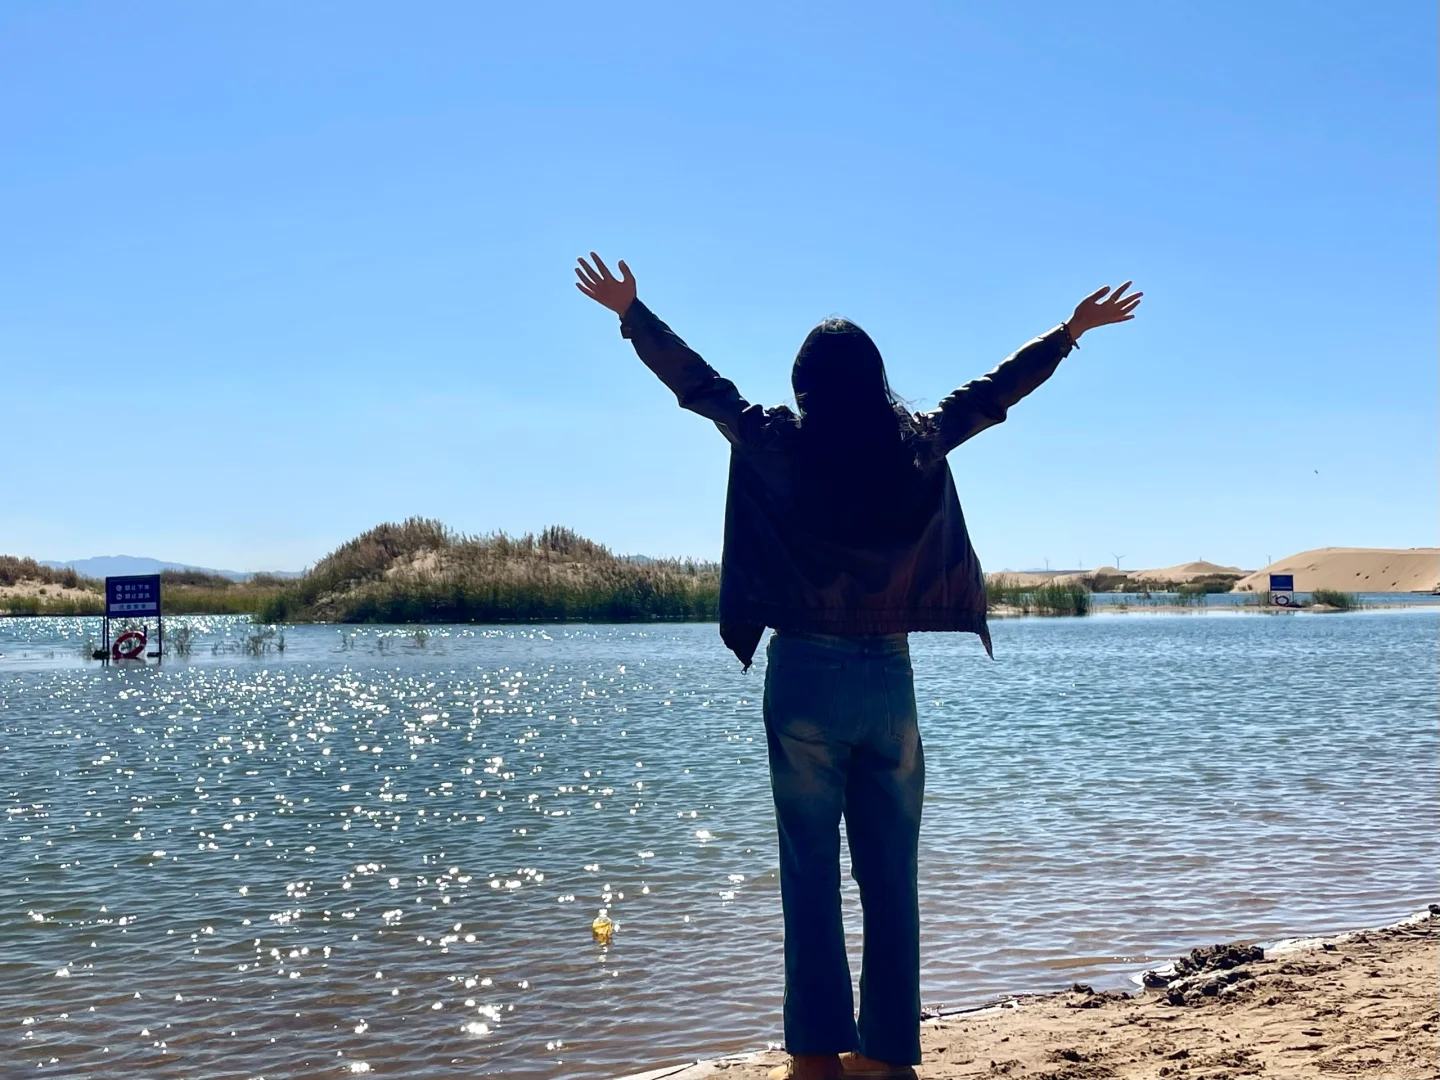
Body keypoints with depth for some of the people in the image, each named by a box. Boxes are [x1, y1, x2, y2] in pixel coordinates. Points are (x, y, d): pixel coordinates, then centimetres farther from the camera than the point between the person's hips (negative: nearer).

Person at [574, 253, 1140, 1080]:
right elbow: (997, 389, 12)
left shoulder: (778, 443, -5)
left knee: (812, 871, 2)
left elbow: (699, 382, 6)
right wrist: (1071, 331, 26)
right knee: (892, 874, 8)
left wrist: (631, 310, 19)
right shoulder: (918, 446, 1)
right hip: (889, 677, 2)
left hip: (807, 676, -2)